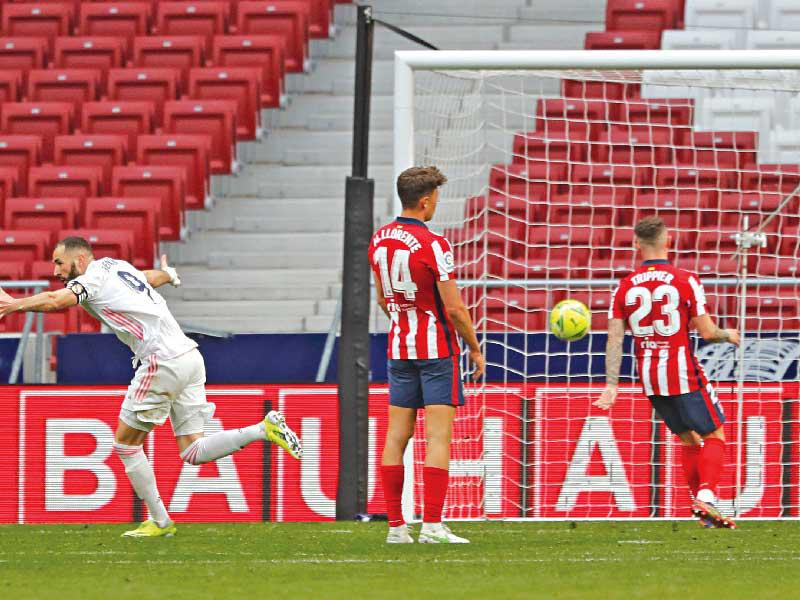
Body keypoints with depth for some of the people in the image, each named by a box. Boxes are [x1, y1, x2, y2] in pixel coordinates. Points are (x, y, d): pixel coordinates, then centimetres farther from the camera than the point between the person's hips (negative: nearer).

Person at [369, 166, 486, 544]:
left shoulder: (379, 240, 5)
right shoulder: (433, 246, -16)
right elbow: (454, 307, -15)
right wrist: (475, 348, -3)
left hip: (399, 348, 7)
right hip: (437, 349, -7)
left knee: (397, 435, 6)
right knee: (438, 436, -6)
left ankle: (396, 526, 7)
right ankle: (433, 525, -12)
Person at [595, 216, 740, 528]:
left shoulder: (625, 287, 1)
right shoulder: (685, 281, -10)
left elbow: (614, 338, -3)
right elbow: (707, 332, -9)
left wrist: (611, 385, -2)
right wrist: (728, 335, 12)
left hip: (649, 377, 5)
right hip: (683, 373, -5)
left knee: (688, 438, 20)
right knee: (714, 435, 4)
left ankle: (698, 503, 19)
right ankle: (706, 497, -15)